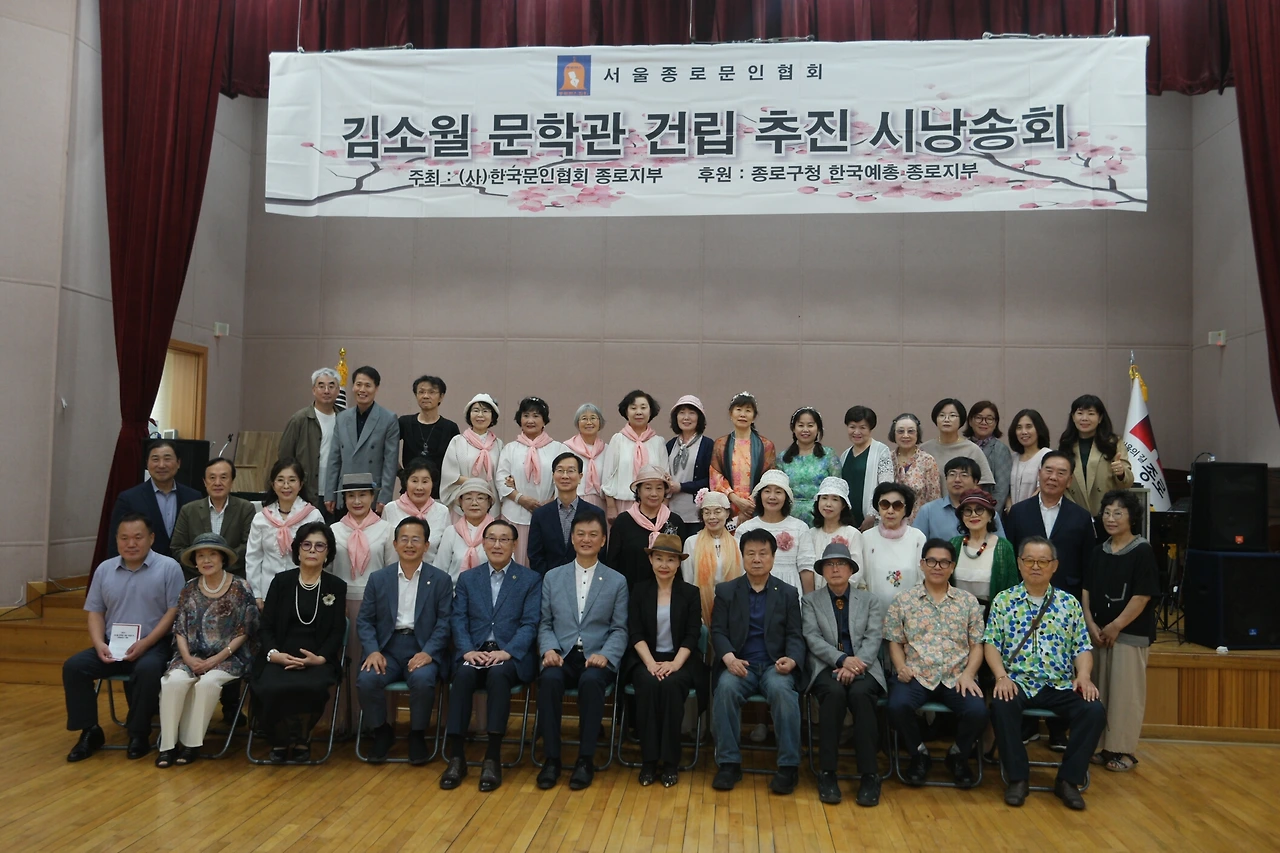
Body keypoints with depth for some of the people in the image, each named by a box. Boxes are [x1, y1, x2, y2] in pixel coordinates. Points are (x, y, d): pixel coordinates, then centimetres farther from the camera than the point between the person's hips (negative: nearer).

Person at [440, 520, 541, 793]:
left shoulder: (531, 579, 8)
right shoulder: (467, 579, 16)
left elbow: (530, 624, -1)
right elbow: (458, 619, 7)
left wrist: (507, 652, -17)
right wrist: (468, 650, -12)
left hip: (512, 656, -2)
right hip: (474, 652, 2)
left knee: (498, 673, -36)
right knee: (464, 674, -32)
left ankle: (493, 757, -29)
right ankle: (456, 756, -27)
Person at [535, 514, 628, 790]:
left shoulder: (617, 581, 9)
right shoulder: (552, 577, 13)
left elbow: (619, 630, 5)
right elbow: (545, 623, 12)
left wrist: (605, 655, -13)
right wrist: (549, 649, -8)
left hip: (596, 659, -1)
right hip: (561, 656, 1)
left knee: (591, 680, -35)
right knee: (550, 679, -33)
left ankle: (586, 760, -22)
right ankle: (552, 758, -21)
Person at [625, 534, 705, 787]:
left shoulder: (690, 593, 6)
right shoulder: (640, 591, 8)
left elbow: (692, 636, -1)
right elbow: (636, 633, 0)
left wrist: (675, 664, -17)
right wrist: (651, 663, -16)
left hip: (680, 661, -1)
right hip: (646, 659, 1)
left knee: (671, 685, -33)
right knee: (648, 684, -32)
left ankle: (670, 762, -22)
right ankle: (649, 760, -23)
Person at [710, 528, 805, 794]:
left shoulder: (788, 593, 13)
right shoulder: (726, 591, 12)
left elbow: (795, 635, 7)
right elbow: (718, 631, 4)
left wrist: (791, 659, -16)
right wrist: (729, 657, -17)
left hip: (775, 665, 0)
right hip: (739, 664, 0)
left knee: (781, 689, -33)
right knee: (726, 687, -32)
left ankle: (788, 766, -23)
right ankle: (729, 763, -21)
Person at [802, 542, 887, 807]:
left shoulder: (870, 601, 16)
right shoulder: (810, 600, 14)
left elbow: (873, 639, 2)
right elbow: (813, 638, 0)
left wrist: (855, 665, -17)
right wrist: (842, 659, -17)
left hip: (863, 667, 1)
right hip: (827, 668, 0)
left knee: (860, 693, -34)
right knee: (834, 692, -35)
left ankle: (869, 775, -27)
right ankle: (827, 773, -26)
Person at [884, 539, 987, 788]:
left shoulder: (968, 601, 11)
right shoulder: (903, 600, 8)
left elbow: (977, 645, 8)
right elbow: (895, 642, 9)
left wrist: (968, 674, -8)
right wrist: (901, 667, -10)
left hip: (957, 678, 1)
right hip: (916, 676, -1)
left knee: (978, 712, -28)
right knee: (897, 706, -31)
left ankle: (958, 755, 7)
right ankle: (919, 755, 1)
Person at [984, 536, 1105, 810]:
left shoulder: (1069, 603, 12)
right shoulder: (1003, 600, 7)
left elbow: (1082, 647, 9)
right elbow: (991, 644, 2)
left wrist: (1084, 675, -11)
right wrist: (1001, 676, -15)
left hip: (1060, 686, 2)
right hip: (1017, 683, -2)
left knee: (1095, 711, -24)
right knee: (1001, 705, -33)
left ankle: (1068, 779, -8)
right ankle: (1017, 778, -15)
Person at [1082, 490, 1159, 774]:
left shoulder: (1143, 551, -8)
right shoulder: (1099, 552, 9)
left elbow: (1142, 596, -13)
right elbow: (1086, 591, 9)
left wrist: (1115, 627, -12)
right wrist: (1092, 625, -3)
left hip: (1131, 634, -5)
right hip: (1099, 633, 6)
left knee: (1126, 693, -2)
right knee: (1101, 691, 8)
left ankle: (1124, 750, 8)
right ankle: (1106, 747, 17)